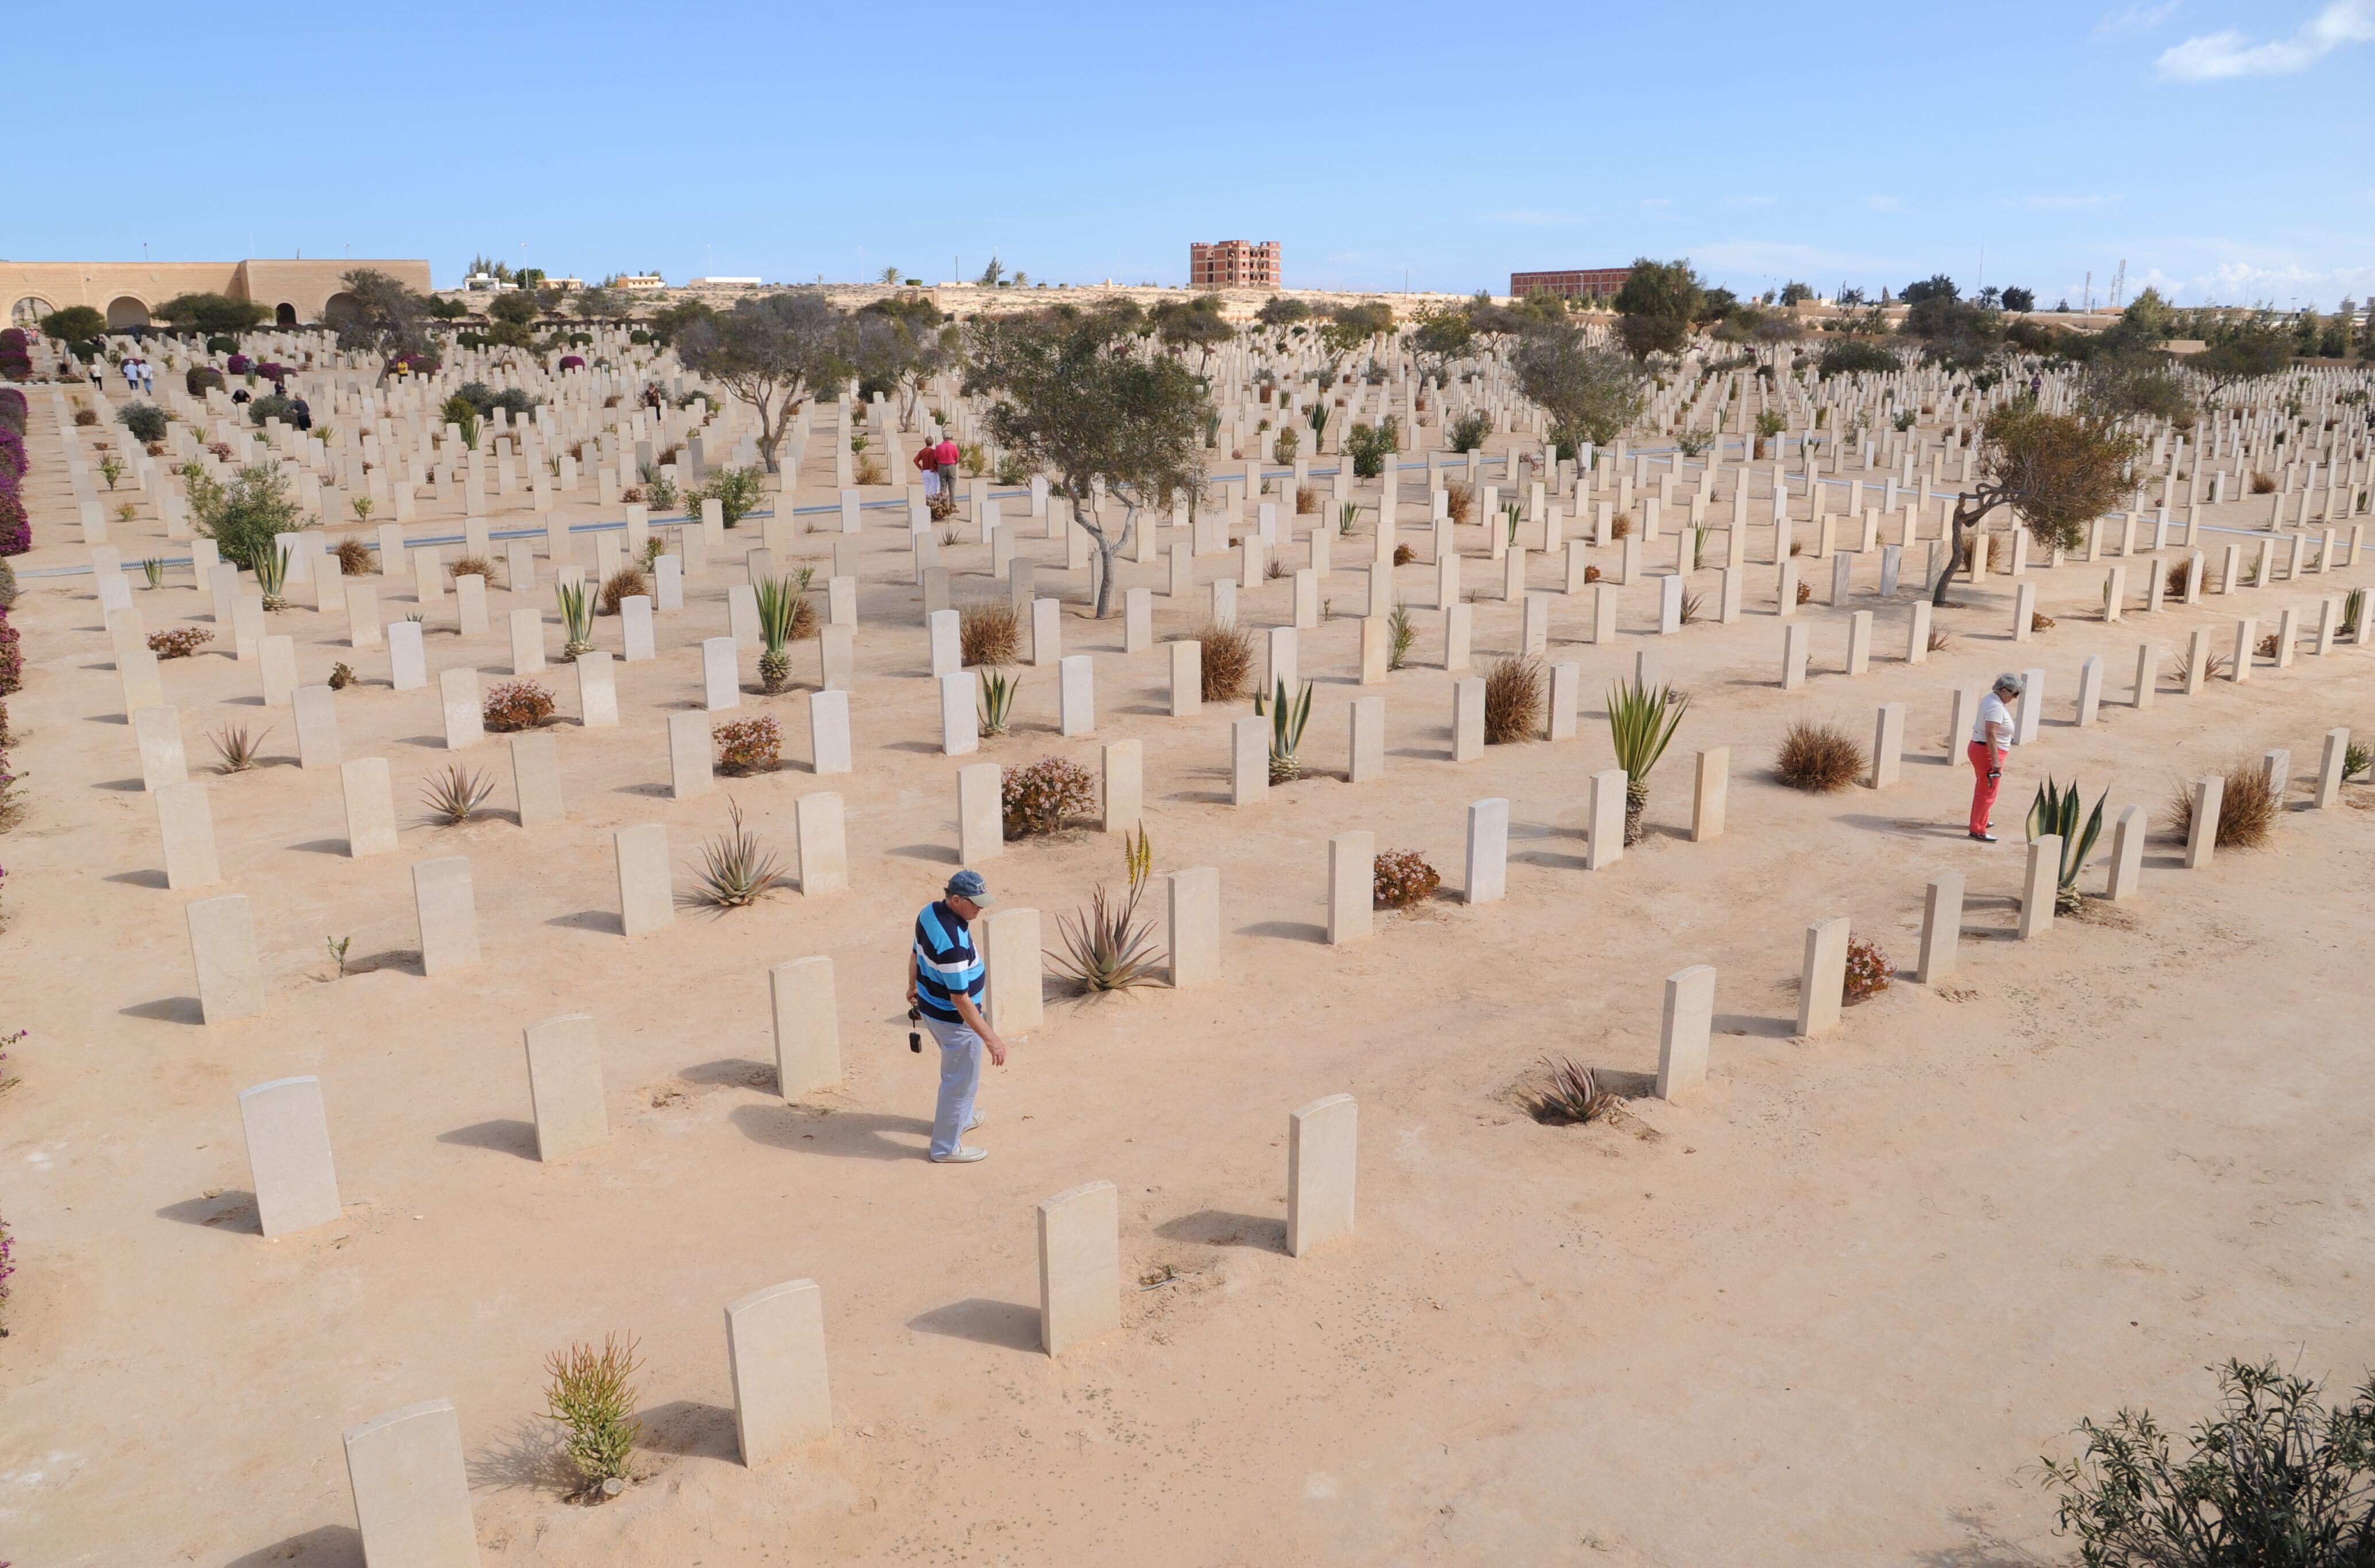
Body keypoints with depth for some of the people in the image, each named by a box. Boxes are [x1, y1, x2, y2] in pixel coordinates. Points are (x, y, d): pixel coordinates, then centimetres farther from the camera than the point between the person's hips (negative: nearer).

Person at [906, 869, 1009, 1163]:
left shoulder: (930, 912, -7)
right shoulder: (953, 942, -35)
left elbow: (915, 954, 11)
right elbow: (960, 998, -32)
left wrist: (914, 987, 29)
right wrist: (990, 1037, -28)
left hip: (930, 1007, 9)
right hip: (954, 1019, -9)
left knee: (956, 1071, 30)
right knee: (961, 1081, 10)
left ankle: (961, 1118, 52)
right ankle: (946, 1147, 25)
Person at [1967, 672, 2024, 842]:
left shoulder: (1991, 699, 8)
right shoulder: (1996, 707, -22)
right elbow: (1991, 734, -29)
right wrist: (1995, 760, -29)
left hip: (1978, 748, 11)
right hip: (1987, 752, -11)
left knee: (1982, 788, 24)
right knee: (1988, 792, -4)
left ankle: (1981, 820, 40)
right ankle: (1977, 830, 0)